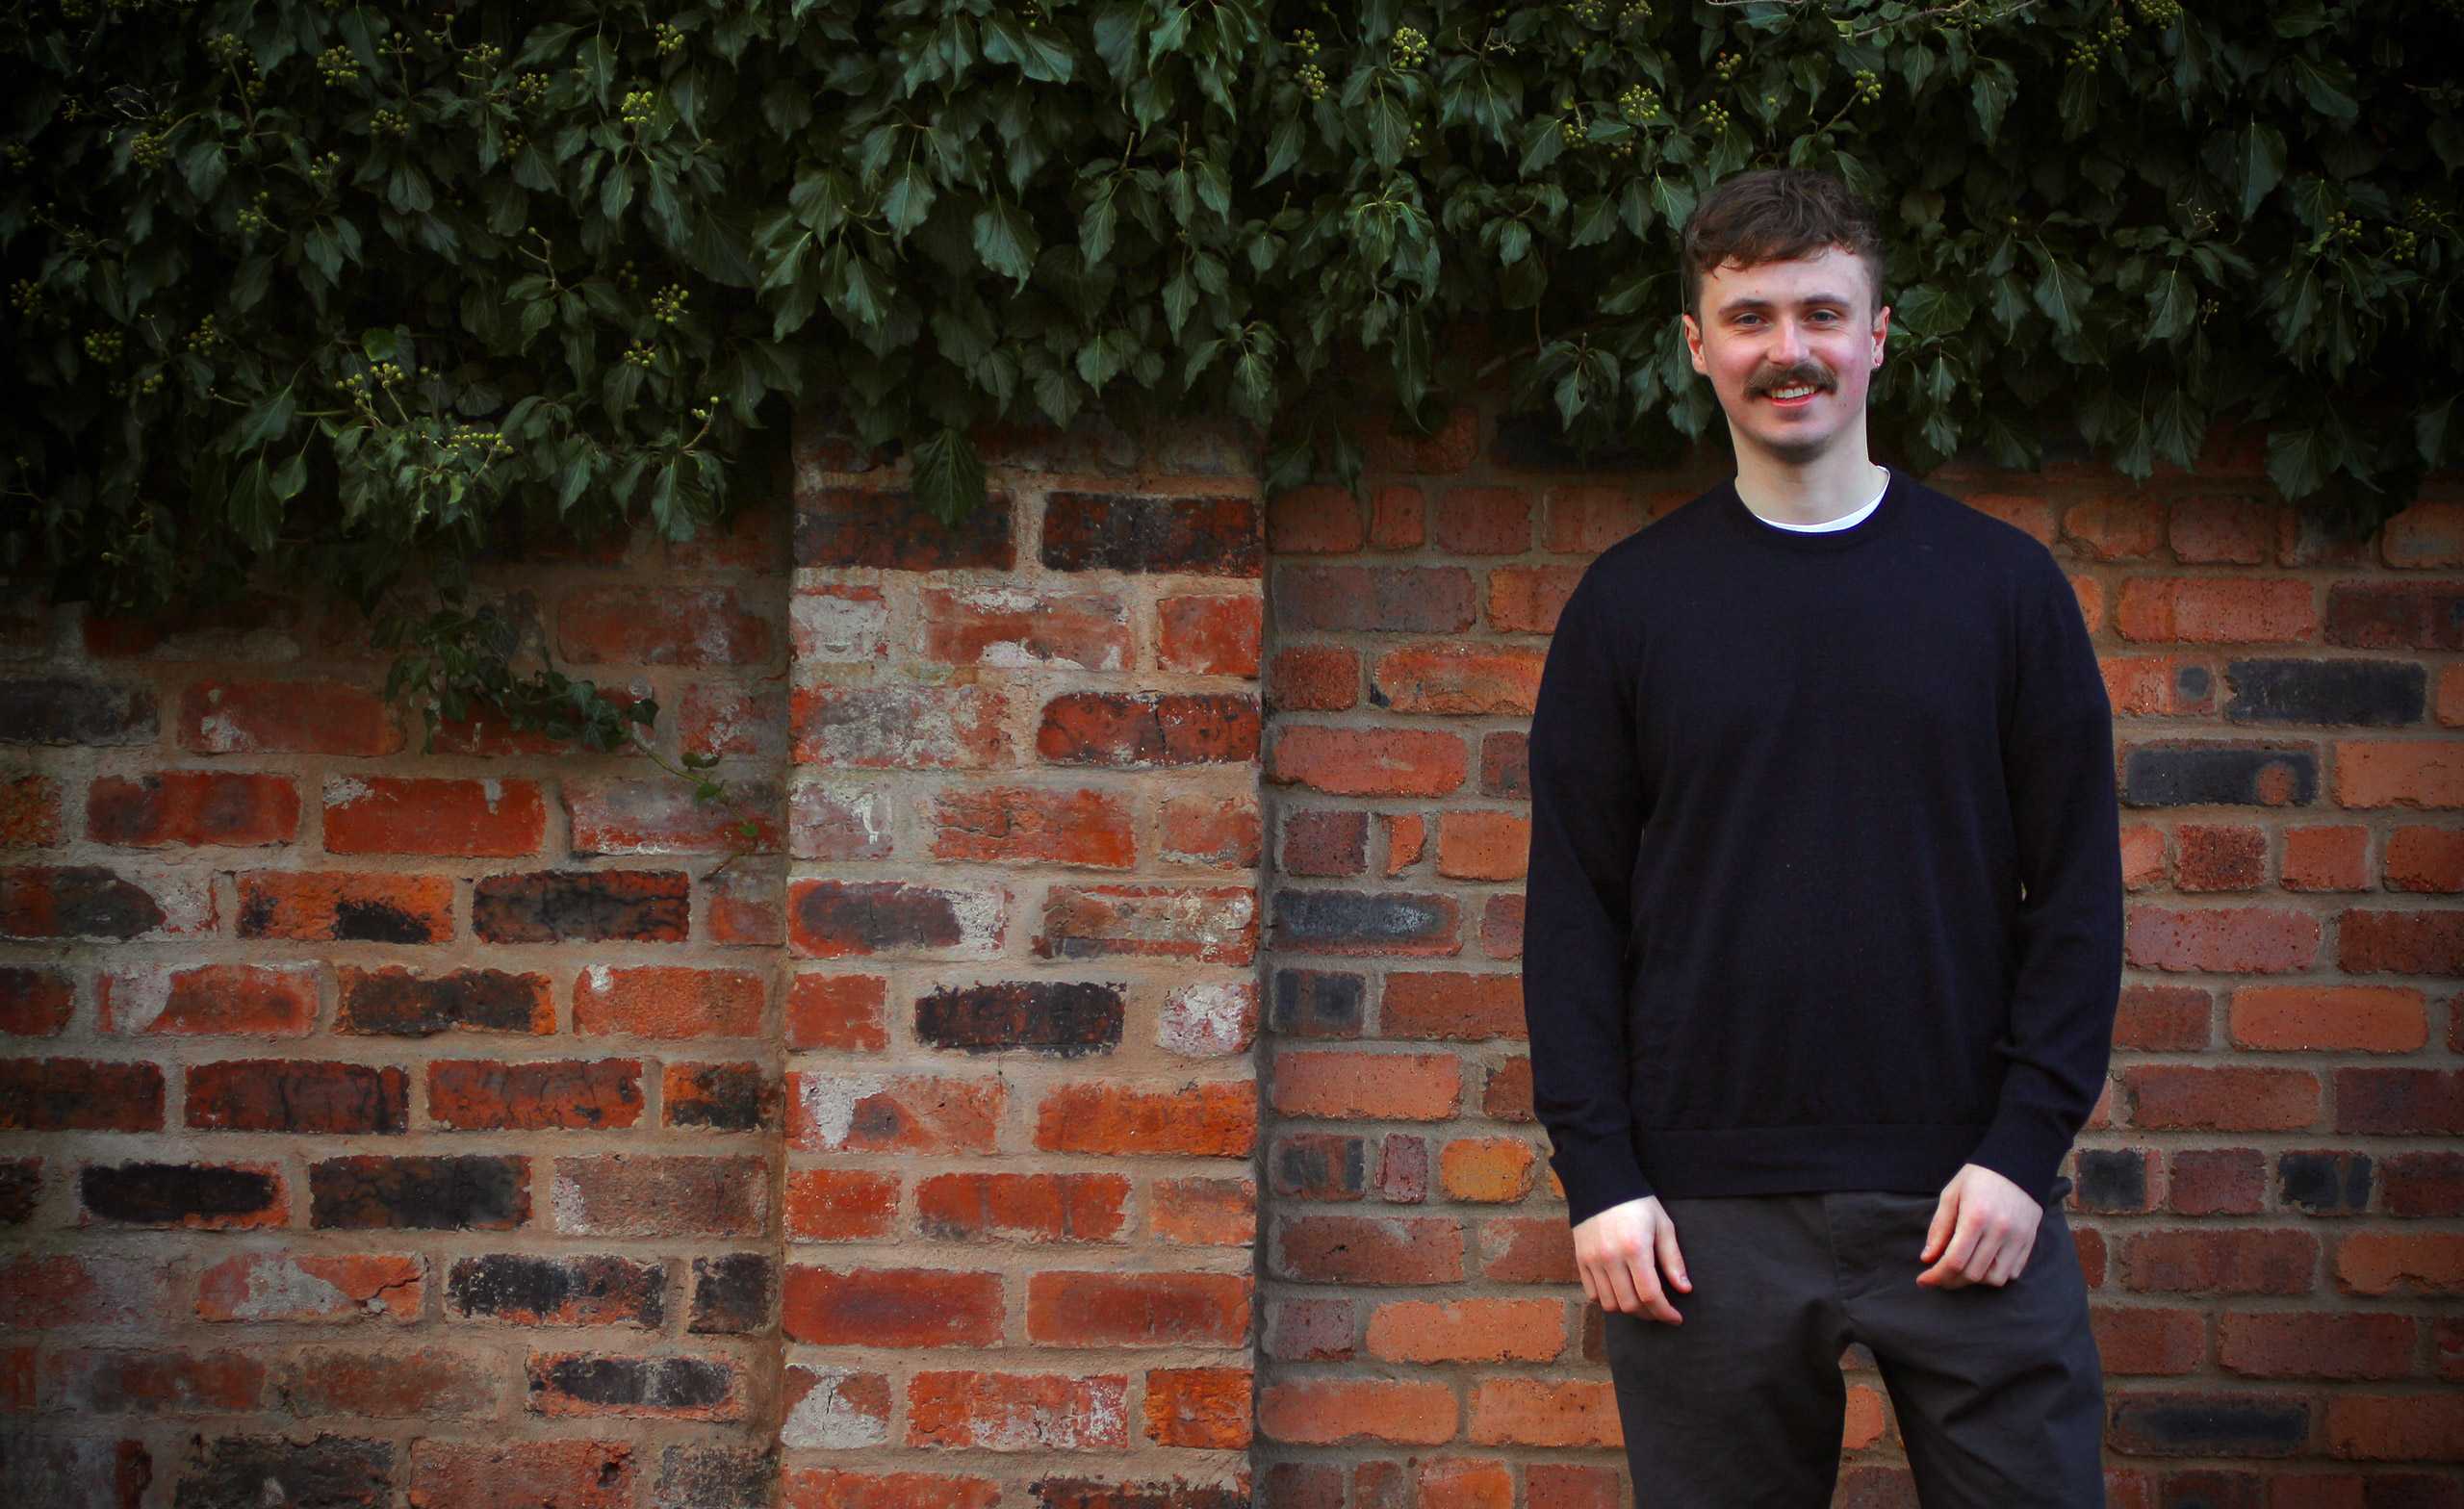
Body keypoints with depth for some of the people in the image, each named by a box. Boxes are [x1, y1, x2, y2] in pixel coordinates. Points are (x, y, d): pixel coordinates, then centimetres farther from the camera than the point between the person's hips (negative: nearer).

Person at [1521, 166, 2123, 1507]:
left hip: (1965, 1196, 0)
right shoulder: (1628, 602, 6)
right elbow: (1572, 906, 5)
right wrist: (1597, 1174, -4)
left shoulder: (2004, 582, 6)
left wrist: (2024, 1146, -6)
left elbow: (2079, 884, 4)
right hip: (1705, 1208, 0)